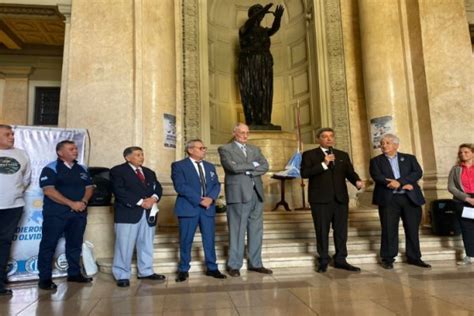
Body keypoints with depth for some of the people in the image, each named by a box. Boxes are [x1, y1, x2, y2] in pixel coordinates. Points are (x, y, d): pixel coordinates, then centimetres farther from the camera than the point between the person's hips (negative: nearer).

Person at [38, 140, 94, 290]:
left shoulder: (82, 169, 12)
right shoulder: (51, 169, -6)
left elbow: (89, 187, 12)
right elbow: (49, 190, -15)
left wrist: (84, 202, -9)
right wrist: (71, 204, -19)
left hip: (79, 213, 6)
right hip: (56, 213, -5)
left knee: (75, 244, 11)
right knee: (49, 245, 0)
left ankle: (74, 274, 22)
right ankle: (44, 278, 8)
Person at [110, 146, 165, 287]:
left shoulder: (149, 172, 19)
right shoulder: (118, 171, -1)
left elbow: (158, 187, 12)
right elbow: (120, 191, -13)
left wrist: (153, 198, -12)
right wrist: (140, 202, -18)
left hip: (148, 213, 6)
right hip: (128, 213, -6)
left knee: (146, 244, 11)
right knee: (125, 246, -3)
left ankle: (146, 271, 21)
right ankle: (122, 275, 6)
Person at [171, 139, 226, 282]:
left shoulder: (210, 166, 16)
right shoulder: (179, 166, -1)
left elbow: (216, 185, 10)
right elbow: (180, 186, -13)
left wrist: (210, 198, -11)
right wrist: (199, 200, -17)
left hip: (208, 207, 4)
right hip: (188, 207, -4)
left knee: (209, 239, 7)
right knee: (186, 240, 3)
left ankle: (212, 268, 19)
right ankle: (183, 270, 18)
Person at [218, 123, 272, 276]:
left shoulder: (255, 149, 18)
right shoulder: (225, 149, 2)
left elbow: (265, 166, 4)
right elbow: (233, 167, -15)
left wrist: (247, 170, -9)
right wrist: (253, 165, -3)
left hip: (256, 193, 6)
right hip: (238, 194, -6)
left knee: (256, 230, 9)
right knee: (237, 231, -1)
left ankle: (255, 263, 20)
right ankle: (234, 265, 10)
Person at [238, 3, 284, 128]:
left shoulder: (264, 31, 17)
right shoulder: (244, 30, 7)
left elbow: (275, 28, -3)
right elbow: (248, 24, -16)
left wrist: (278, 17, -23)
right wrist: (262, 11, -27)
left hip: (264, 65, 4)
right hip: (248, 65, -4)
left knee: (264, 92, -5)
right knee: (250, 92, -9)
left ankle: (264, 120, -7)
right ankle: (252, 121, -12)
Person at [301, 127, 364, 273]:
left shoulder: (343, 155, 15)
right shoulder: (309, 155, 2)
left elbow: (349, 172, 6)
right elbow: (304, 173, -11)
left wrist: (357, 181, -15)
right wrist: (323, 164, -16)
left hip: (340, 198, 4)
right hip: (320, 198, -4)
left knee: (341, 230, 8)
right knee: (322, 231, 4)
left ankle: (340, 260, 19)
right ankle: (323, 261, 16)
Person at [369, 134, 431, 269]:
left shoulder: (409, 158, 13)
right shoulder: (376, 161, 9)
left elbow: (418, 173, -2)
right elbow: (377, 176, -8)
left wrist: (399, 181, -17)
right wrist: (403, 185, -15)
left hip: (410, 198, 2)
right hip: (388, 199, -2)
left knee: (412, 229, 7)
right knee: (389, 230, 0)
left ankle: (414, 257, 20)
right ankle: (388, 258, 10)